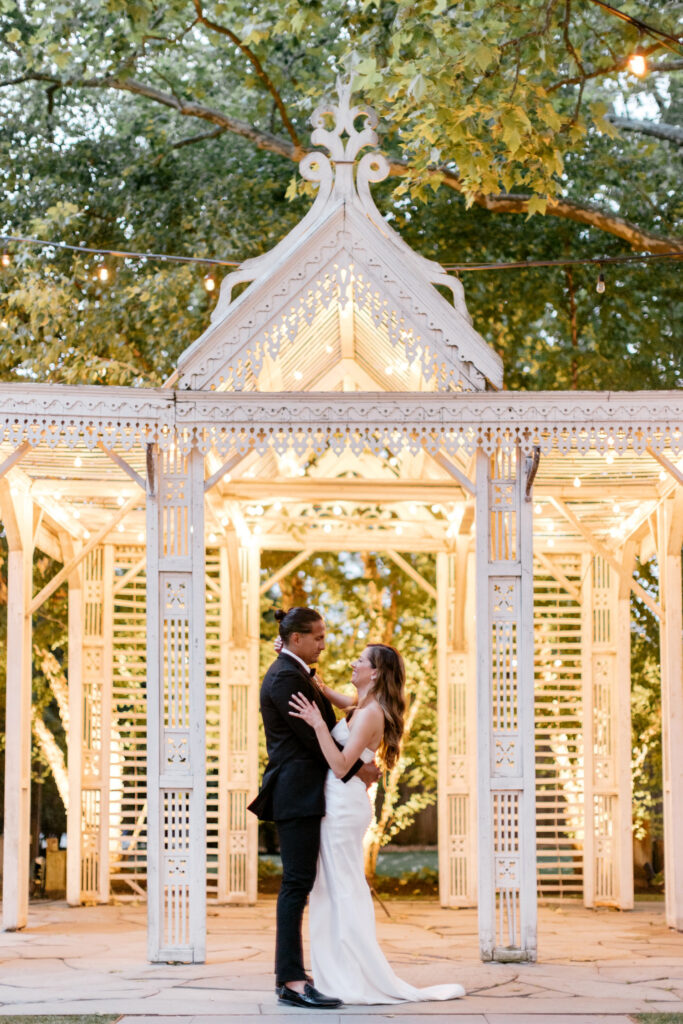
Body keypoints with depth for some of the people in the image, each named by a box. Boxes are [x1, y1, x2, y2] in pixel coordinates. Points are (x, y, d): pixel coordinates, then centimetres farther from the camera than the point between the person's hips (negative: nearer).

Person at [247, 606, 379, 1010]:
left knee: (299, 883, 9)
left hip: (302, 793, 11)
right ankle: (292, 981, -13)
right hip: (297, 794, -11)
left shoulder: (294, 673, 20)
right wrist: (356, 767, -7)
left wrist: (361, 764, 8)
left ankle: (291, 975, 11)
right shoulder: (286, 677, -13)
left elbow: (323, 728, 19)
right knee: (297, 883, -12)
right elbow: (311, 736, -16)